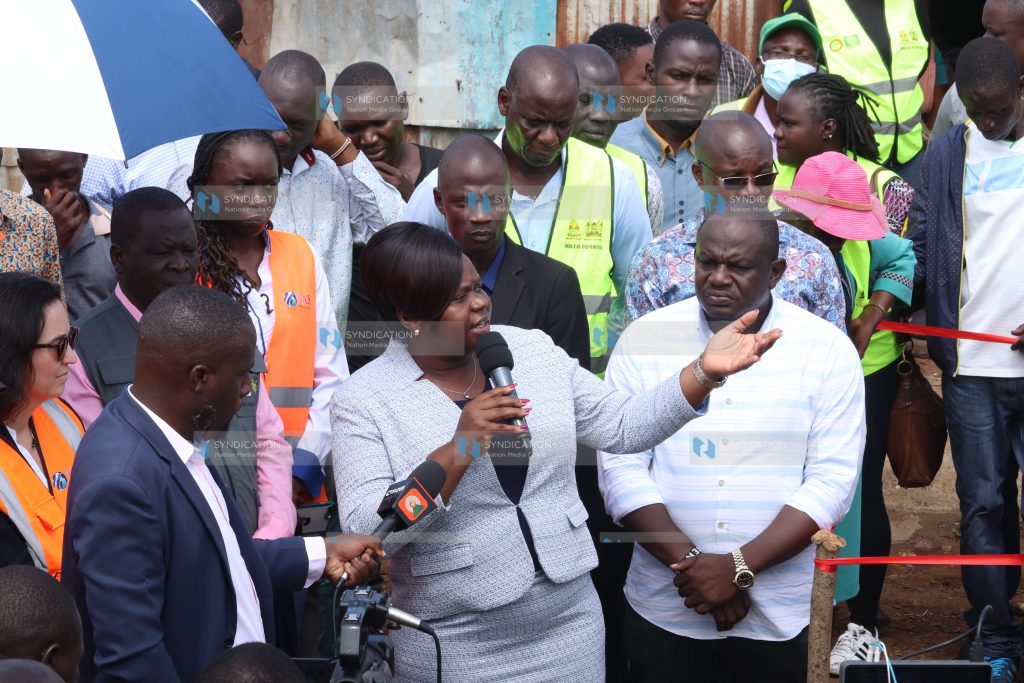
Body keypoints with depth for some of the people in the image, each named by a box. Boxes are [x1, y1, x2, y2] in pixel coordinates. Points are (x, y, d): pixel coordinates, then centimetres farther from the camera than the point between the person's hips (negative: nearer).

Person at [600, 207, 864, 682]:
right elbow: (622, 469, -5)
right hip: (663, 611, 1)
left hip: (781, 617, -1)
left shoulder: (828, 350, -4)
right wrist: (693, 565, -15)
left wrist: (740, 567, -18)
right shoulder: (643, 340, -1)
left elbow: (832, 481, -9)